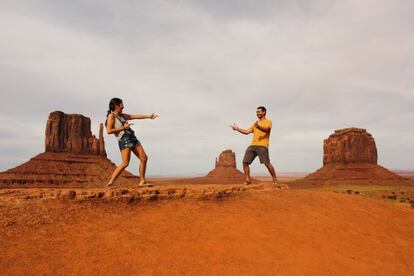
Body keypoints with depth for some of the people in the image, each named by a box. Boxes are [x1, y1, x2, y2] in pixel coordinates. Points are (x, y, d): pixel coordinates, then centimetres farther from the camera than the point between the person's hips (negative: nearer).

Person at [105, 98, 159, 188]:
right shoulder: (111, 116, -3)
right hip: (124, 140, -8)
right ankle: (110, 182, -7)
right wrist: (123, 127, -12)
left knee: (144, 158, 3)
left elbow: (135, 116, 22)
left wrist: (149, 116, 21)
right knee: (125, 163, -17)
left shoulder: (122, 115, 20)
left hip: (132, 138, 8)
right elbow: (109, 131, -13)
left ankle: (142, 182, 8)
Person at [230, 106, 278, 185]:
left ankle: (275, 180, 0)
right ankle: (248, 180, 8)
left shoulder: (268, 121, 6)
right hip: (252, 145, 7)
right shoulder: (255, 123, 27)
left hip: (262, 146, -7)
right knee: (245, 162, -2)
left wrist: (258, 127, -35)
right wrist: (238, 129, 13)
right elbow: (247, 132, 23)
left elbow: (266, 129, -16)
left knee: (267, 163, -14)